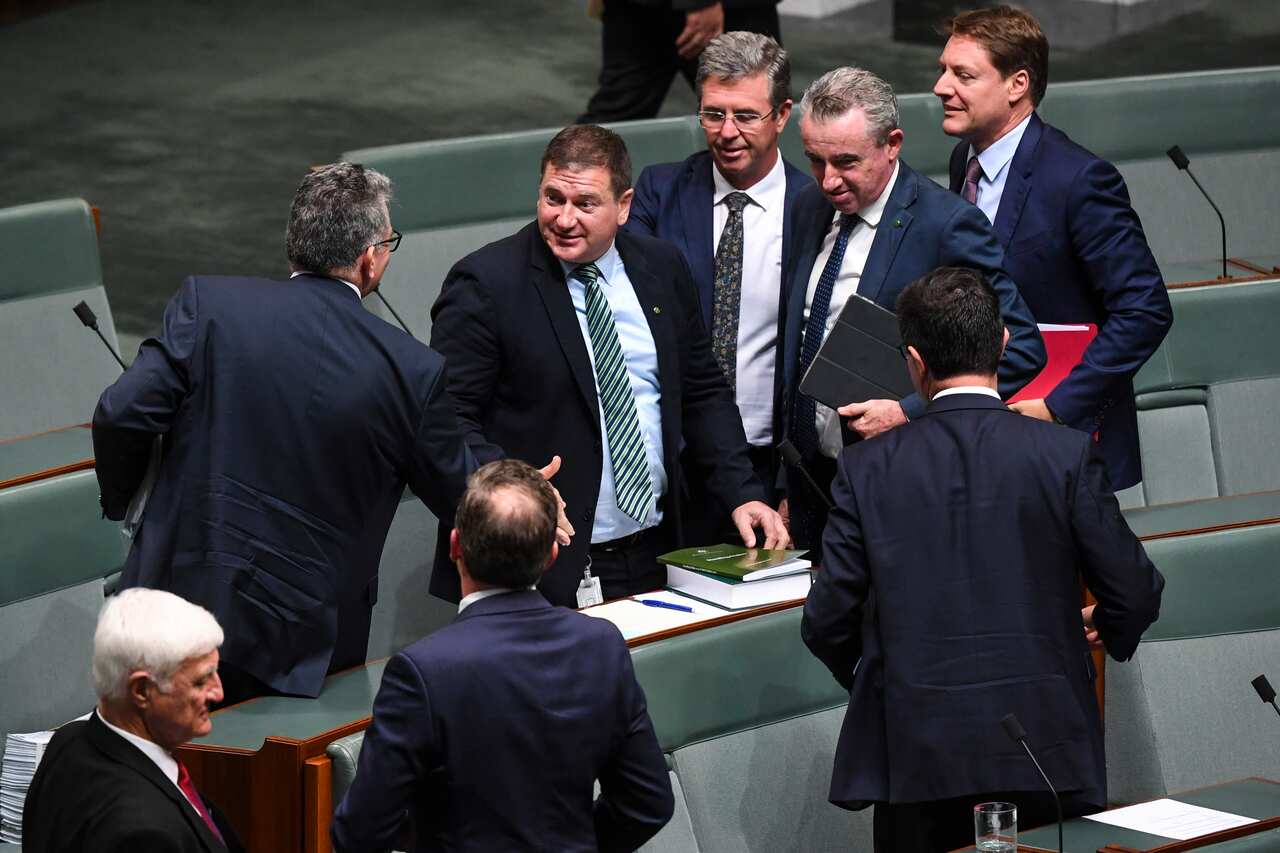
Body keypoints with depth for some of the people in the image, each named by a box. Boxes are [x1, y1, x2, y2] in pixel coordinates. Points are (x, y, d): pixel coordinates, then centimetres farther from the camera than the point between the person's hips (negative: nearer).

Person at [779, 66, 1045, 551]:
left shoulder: (946, 224, -14)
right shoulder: (810, 209, 8)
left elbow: (1021, 348, -16)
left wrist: (909, 412, -21)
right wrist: (787, 486, 12)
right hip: (811, 480, 6)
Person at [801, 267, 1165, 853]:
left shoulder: (867, 468, -2)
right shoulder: (1067, 456, -5)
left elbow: (827, 623, -1)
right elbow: (1135, 597, -1)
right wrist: (1111, 629, 22)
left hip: (914, 758, 0)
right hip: (1043, 757, 0)